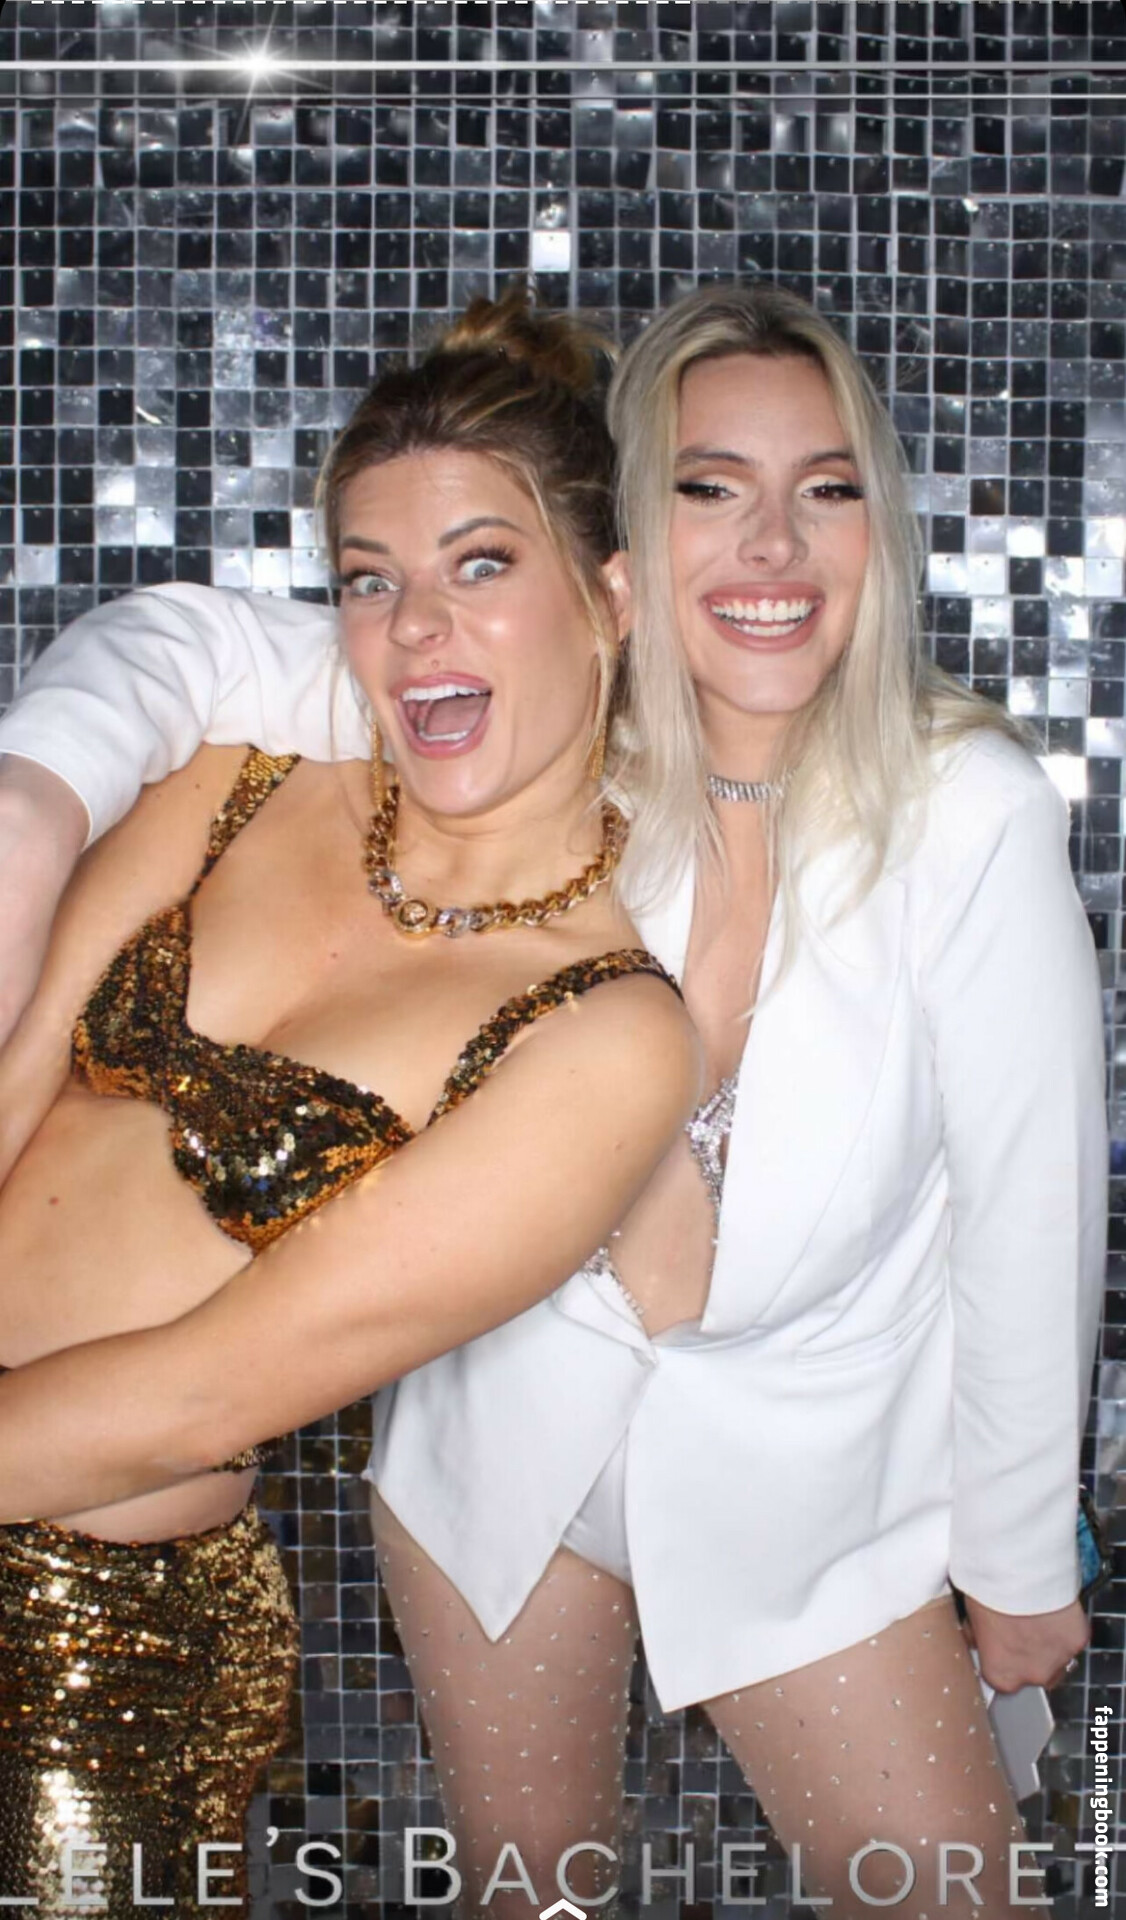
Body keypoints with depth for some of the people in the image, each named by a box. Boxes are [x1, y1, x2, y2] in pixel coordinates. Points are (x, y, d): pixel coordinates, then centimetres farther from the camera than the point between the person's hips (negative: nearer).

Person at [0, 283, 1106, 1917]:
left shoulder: (971, 815, -21)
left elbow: (1029, 1209, -12)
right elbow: (188, 646, -14)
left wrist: (1021, 1555, -3)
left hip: (806, 1495, -2)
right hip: (502, 1444, 2)